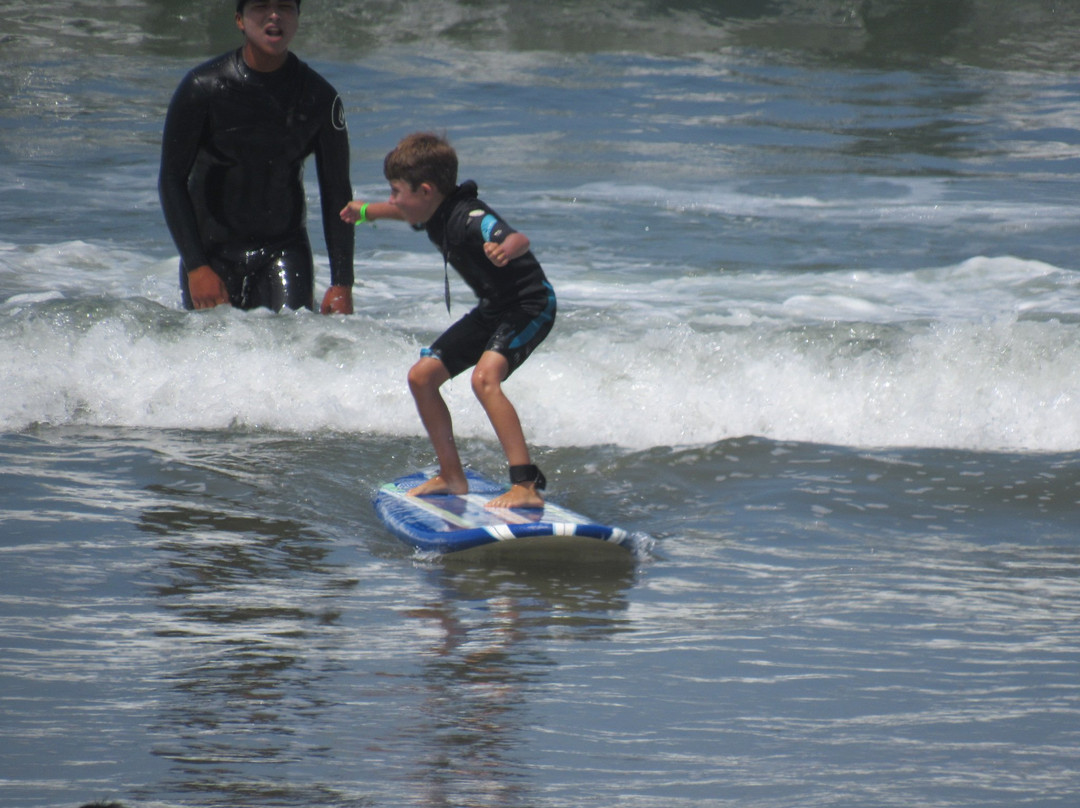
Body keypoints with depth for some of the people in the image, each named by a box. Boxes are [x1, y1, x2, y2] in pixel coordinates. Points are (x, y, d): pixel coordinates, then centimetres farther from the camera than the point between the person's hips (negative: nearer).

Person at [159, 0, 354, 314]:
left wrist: (342, 284, -4)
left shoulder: (319, 97, -5)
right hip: (212, 250, -1)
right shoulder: (202, 87, -11)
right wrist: (196, 267, -15)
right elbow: (172, 180, -7)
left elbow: (337, 192, 1)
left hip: (284, 249, 1)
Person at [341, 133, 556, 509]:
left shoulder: (468, 219, -30)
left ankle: (527, 486, -35)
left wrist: (505, 249, -71)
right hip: (492, 309, 10)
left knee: (484, 377, -32)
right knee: (422, 376, 10)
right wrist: (369, 211, 39)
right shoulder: (434, 213, -1)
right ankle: (451, 477, 22)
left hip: (530, 305, -10)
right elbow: (405, 212, 26)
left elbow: (519, 239, -49)